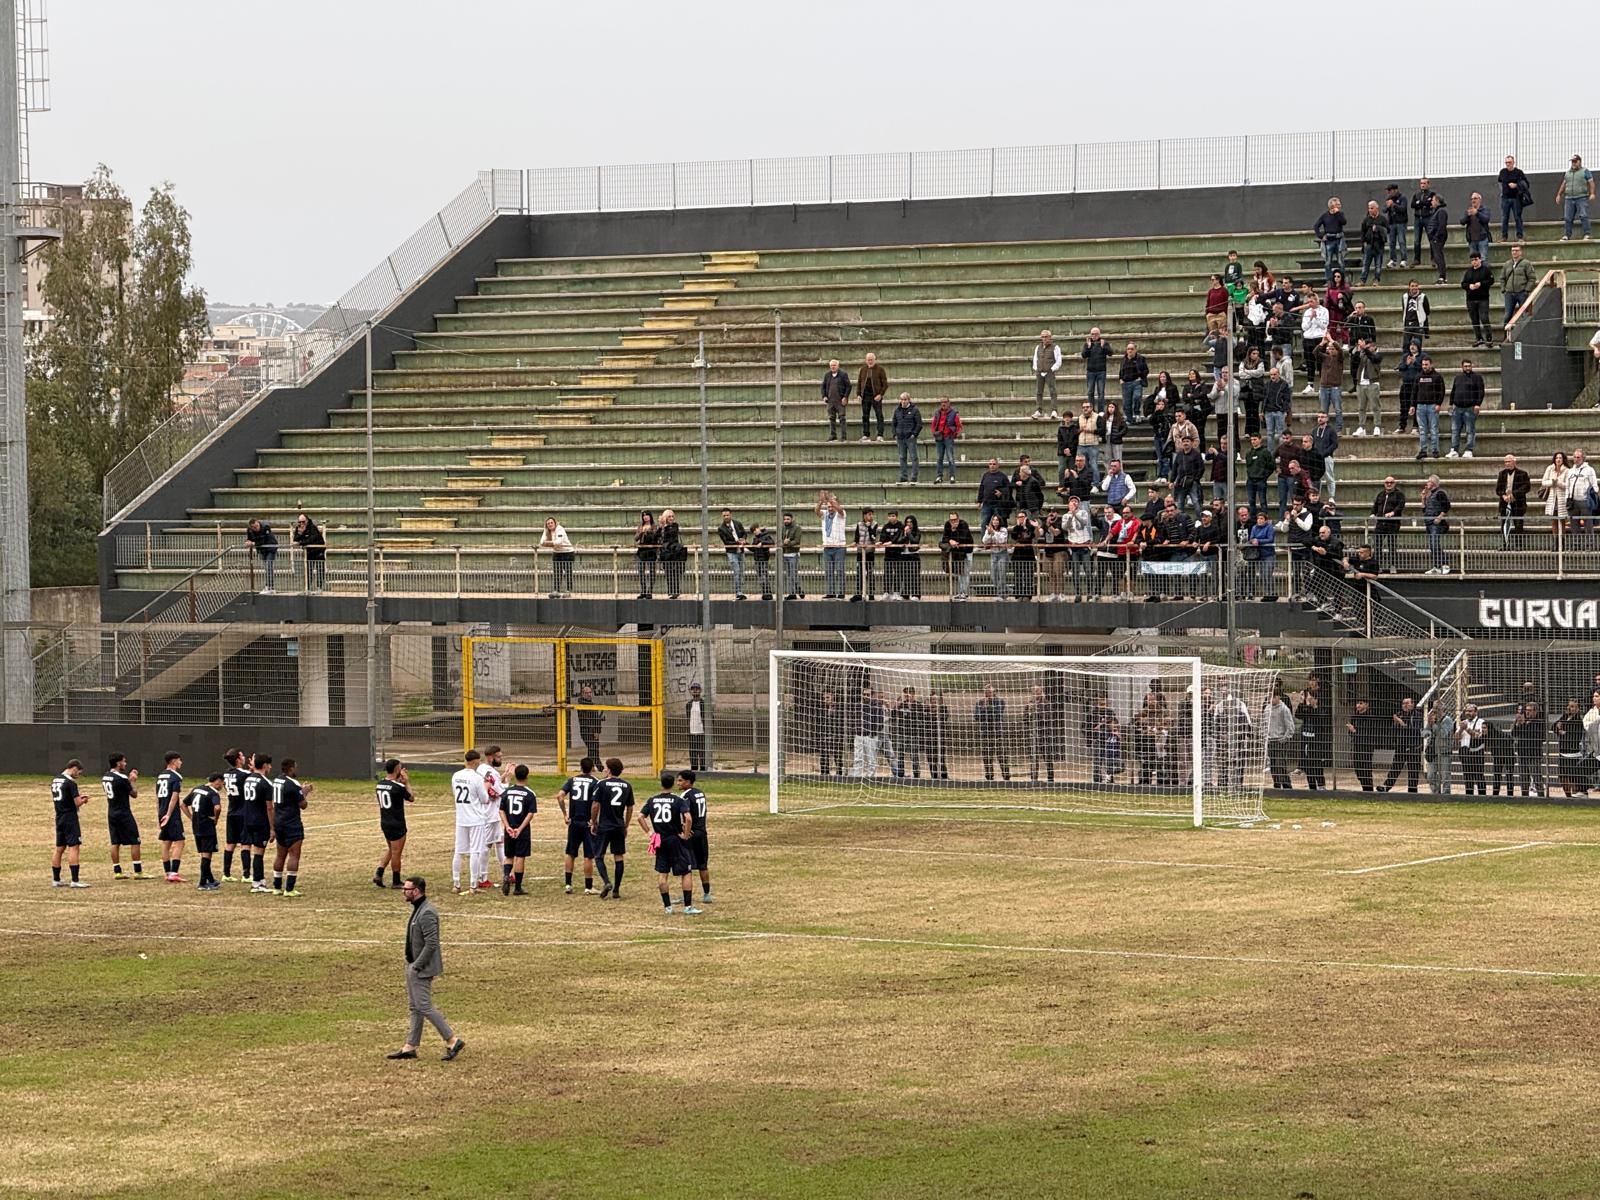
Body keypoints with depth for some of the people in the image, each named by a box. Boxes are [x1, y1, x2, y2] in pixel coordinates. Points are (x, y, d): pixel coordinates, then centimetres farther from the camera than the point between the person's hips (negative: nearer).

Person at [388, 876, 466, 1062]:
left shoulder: (427, 913, -21)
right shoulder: (417, 909, 12)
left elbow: (431, 943, -25)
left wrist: (416, 966, -21)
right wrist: (411, 965, 15)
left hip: (422, 968, -10)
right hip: (413, 966, 10)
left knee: (424, 1007, -8)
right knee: (415, 1007, 13)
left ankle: (453, 1041, -4)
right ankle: (410, 1047, 19)